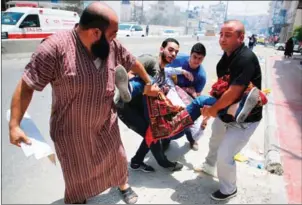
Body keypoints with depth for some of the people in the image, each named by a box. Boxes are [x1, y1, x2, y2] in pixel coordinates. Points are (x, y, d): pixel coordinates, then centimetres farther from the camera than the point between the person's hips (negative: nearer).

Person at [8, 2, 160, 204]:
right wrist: (15, 125, -19)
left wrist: (148, 83, 17)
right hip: (71, 129, -4)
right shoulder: (55, 47, -25)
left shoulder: (112, 45, -10)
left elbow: (132, 62, 8)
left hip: (106, 124, 4)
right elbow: (26, 86, -19)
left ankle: (123, 184, 52)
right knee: (77, 174, 17)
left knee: (117, 158, 21)